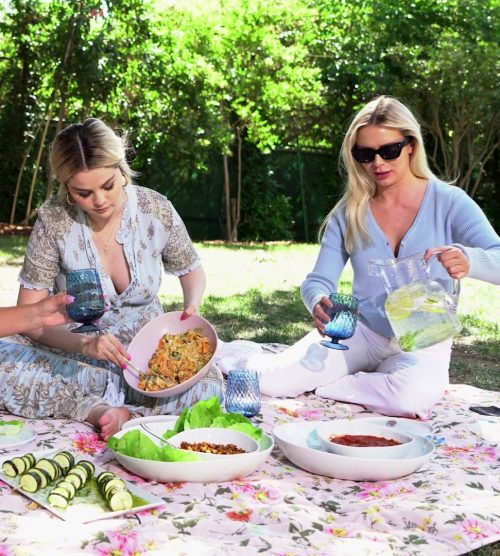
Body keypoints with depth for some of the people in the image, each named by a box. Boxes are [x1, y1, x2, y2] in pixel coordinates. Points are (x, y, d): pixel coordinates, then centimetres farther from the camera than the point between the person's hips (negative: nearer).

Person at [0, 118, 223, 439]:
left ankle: (92, 407, -21)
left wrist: (192, 309, -13)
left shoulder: (157, 211, -10)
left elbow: (191, 269, 9)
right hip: (74, 357, 0)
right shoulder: (53, 220, -13)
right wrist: (83, 343, -31)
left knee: (209, 386, -30)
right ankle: (99, 410, -21)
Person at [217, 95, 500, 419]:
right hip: (361, 332, 1)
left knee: (414, 395, -35)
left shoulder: (448, 202, -8)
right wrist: (320, 304, -28)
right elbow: (319, 281, -2)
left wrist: (468, 260, -42)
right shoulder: (349, 213, 0)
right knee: (271, 382, -20)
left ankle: (324, 388, -8)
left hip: (423, 343, -1)